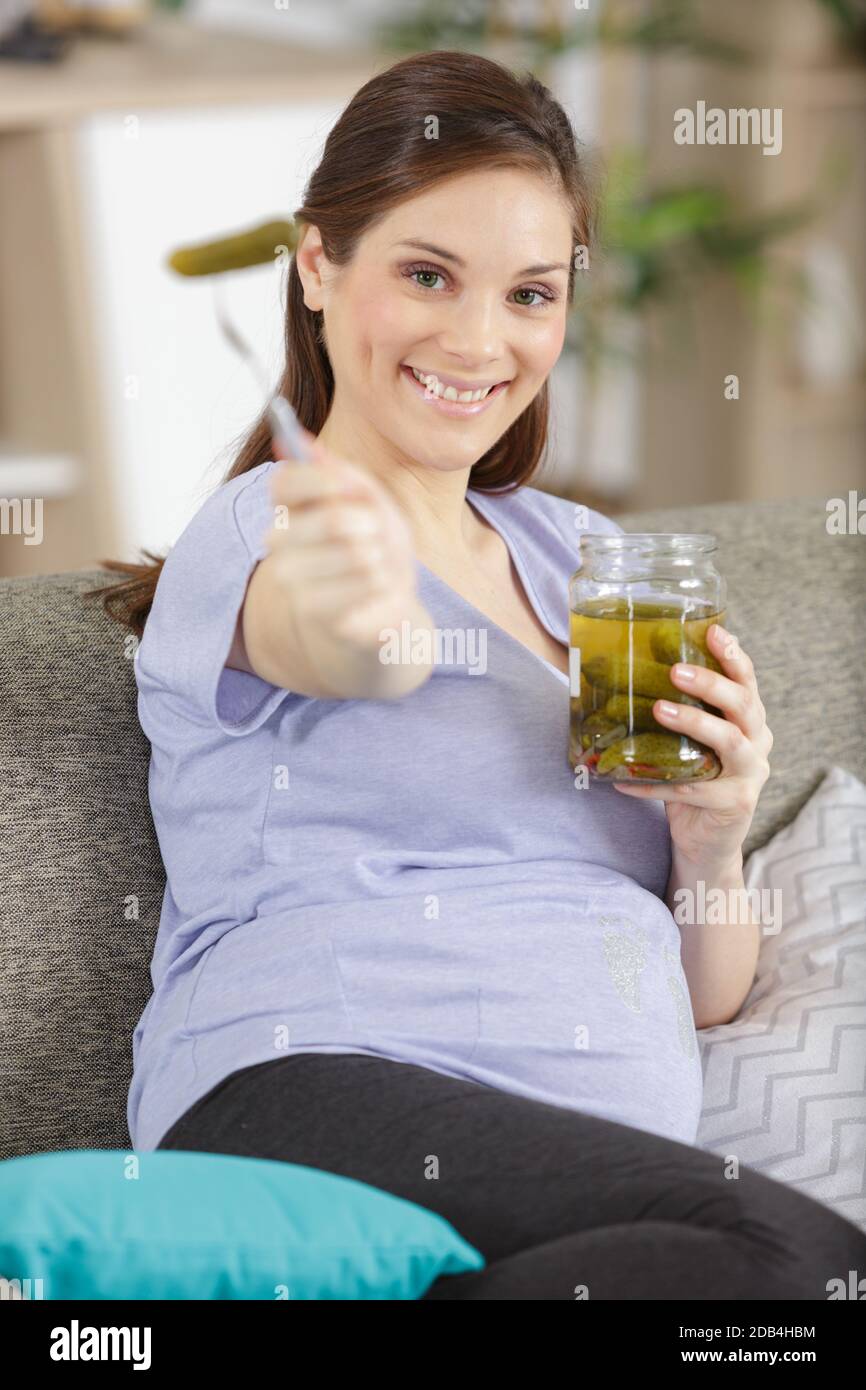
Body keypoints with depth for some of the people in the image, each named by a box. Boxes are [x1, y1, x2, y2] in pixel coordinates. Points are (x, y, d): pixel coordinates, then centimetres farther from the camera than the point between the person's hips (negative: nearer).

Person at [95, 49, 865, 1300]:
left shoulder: (588, 556, 21)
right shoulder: (261, 530, 5)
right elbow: (372, 657, -22)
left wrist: (713, 834, 1)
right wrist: (359, 624, -45)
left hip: (619, 1163, 5)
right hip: (312, 1099, -4)